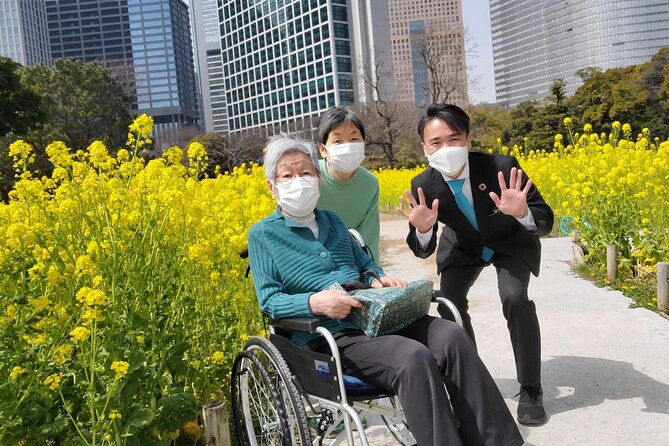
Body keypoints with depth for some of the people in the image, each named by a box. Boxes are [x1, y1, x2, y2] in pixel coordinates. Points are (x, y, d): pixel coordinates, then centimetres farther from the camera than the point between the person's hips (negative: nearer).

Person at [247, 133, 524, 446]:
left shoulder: (333, 221, 20)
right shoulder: (262, 235, 5)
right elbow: (269, 301, -3)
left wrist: (378, 278, 2)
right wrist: (314, 302, -22)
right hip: (327, 335, -5)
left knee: (453, 336, -20)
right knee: (414, 358, -32)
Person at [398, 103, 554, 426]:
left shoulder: (502, 167, -34)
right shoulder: (423, 187, -26)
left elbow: (545, 222, -28)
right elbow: (424, 251, -17)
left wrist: (521, 213, -51)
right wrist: (422, 230, -41)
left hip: (511, 242, -2)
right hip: (462, 246, 3)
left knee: (515, 298, -25)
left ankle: (531, 390, -6)